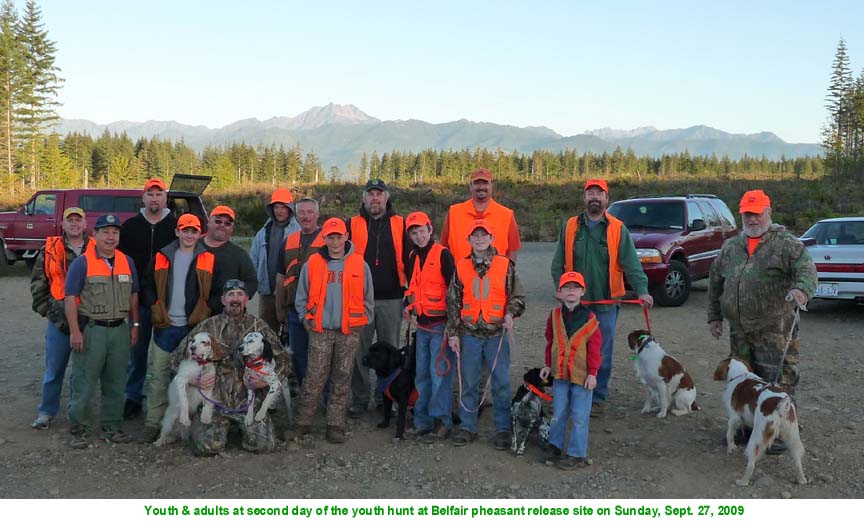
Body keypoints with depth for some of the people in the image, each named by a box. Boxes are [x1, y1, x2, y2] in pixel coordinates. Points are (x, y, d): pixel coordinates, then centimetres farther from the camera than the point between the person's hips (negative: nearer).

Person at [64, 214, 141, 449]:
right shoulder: (82, 263, -6)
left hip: (120, 330, 5)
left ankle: (112, 427, 21)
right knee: (84, 383, -1)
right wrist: (75, 331, -13)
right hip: (90, 330, -5)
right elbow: (70, 298, -8)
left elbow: (133, 296, 16)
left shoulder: (127, 262, 9)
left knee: (116, 382, 10)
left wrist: (135, 325, 11)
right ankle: (81, 429, 9)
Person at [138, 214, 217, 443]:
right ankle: (153, 423, 7)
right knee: (158, 376, 2)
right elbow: (147, 286, 11)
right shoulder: (162, 257, 7)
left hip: (194, 327, -1)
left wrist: (204, 314, -4)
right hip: (165, 326, 1)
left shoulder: (208, 259, 2)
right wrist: (155, 308, -2)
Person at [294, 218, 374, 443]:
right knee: (314, 379, -3)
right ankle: (302, 423, 9)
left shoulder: (360, 265, 3)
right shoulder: (312, 264, 3)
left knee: (341, 380, 6)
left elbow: (368, 299, 10)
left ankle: (336, 426, 13)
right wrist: (307, 320, 3)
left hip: (349, 332, 1)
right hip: (320, 331, 0)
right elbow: (301, 298, 10)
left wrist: (362, 322, 4)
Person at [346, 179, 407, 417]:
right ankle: (359, 399, 12)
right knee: (360, 351, 3)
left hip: (391, 299, 0)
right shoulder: (353, 225, 6)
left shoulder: (400, 225, 7)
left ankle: (387, 398, 19)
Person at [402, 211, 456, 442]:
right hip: (422, 323, 8)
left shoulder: (443, 255, -9)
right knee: (422, 374, 12)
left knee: (439, 373, -8)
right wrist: (409, 305, 12)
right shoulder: (412, 258, 13)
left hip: (441, 323, -8)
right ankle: (422, 421, 20)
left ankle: (441, 421, -1)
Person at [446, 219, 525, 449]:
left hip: (497, 334, -1)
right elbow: (453, 302, 8)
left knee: (501, 383, 2)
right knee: (468, 383, 8)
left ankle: (503, 429, 13)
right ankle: (468, 427, 19)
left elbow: (518, 296, 6)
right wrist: (452, 333, 5)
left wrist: (510, 313, -13)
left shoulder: (505, 265, 1)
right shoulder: (461, 267, 5)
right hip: (469, 334, 1)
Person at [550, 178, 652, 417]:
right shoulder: (570, 227, 5)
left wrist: (642, 290, -21)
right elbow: (558, 263, 5)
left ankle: (598, 398, 17)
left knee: (602, 353, 6)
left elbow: (631, 263, -8)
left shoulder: (618, 229, -1)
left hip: (606, 302, -1)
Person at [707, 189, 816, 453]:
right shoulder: (730, 247, 14)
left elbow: (807, 268, -16)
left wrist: (802, 289, -38)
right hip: (739, 331, 5)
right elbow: (715, 282, 20)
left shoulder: (786, 243, -2)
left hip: (775, 331, -5)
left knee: (779, 381, -4)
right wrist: (714, 316, 18)